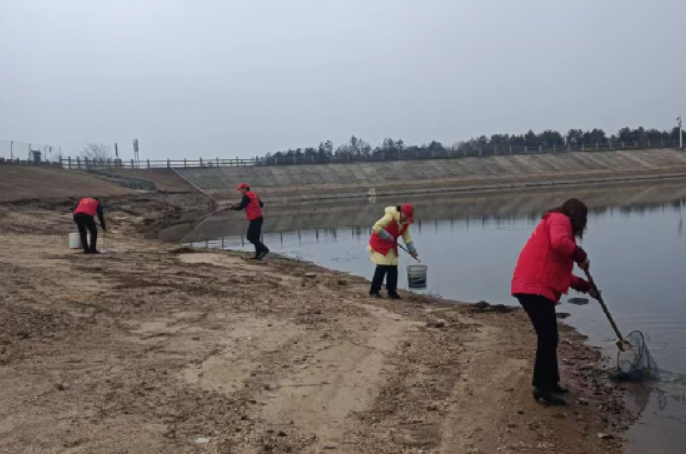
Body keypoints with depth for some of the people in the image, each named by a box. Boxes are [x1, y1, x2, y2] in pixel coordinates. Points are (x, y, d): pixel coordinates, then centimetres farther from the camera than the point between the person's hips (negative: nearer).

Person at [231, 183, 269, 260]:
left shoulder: (246, 196, -11)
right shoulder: (254, 195, 16)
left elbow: (240, 207, -13)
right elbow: (261, 204, 26)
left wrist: (233, 207, 6)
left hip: (255, 219, -9)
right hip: (259, 218, 9)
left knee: (250, 237, -6)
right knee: (255, 237, 12)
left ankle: (264, 249, -15)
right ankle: (258, 255, 12)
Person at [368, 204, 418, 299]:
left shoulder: (406, 222, -2)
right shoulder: (389, 217, -26)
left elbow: (407, 237, 4)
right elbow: (376, 227, -31)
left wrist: (412, 250, -4)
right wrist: (387, 236, -26)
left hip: (391, 246, 7)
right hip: (379, 244, -7)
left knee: (393, 268, 1)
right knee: (382, 267, -12)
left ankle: (392, 291, 10)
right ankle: (374, 291, -1)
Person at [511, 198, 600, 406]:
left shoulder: (555, 224, 29)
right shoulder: (560, 219, 0)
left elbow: (560, 271, 31)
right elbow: (560, 243, -24)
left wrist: (586, 287, 31)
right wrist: (581, 256, -7)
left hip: (535, 287, 10)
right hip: (534, 288, -10)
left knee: (549, 337, 18)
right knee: (548, 338, -7)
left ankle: (549, 382, 28)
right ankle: (542, 389, -1)